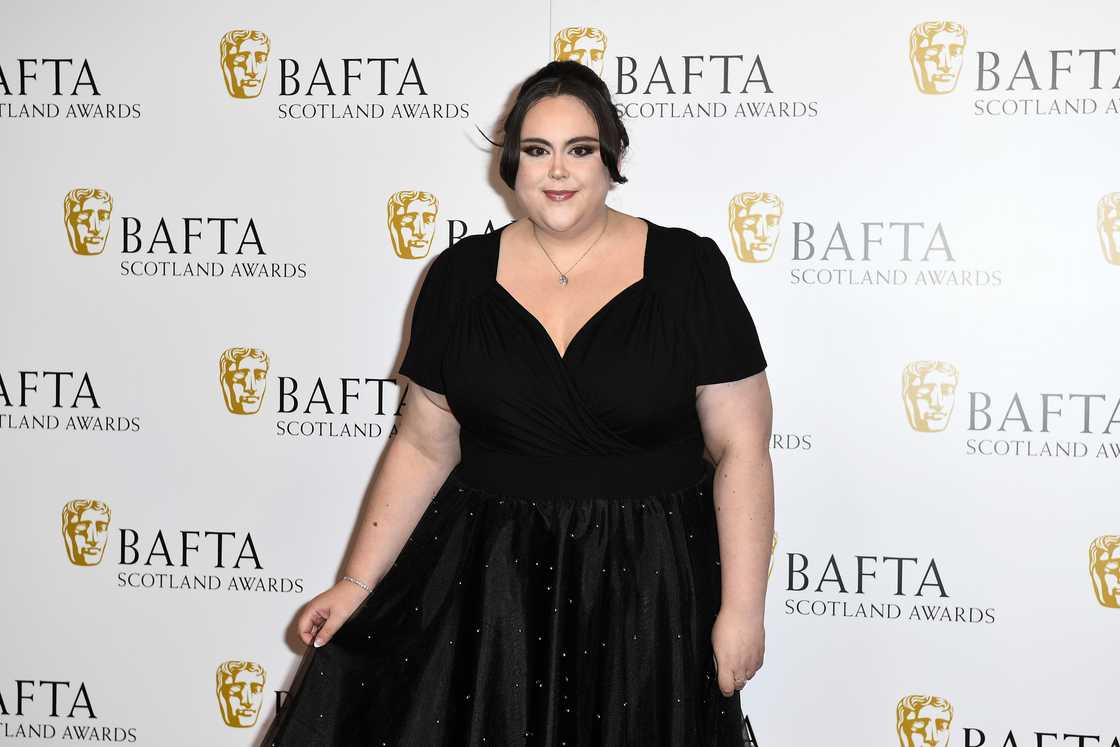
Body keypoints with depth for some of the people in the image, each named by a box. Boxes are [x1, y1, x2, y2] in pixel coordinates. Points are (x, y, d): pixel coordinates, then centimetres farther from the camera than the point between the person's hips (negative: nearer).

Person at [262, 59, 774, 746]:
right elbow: (424, 446, 6)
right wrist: (358, 583, 2)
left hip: (643, 588, -1)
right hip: (484, 583, 2)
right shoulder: (462, 276, 1)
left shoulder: (688, 270, -6)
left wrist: (742, 608, -9)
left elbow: (741, 449, -5)